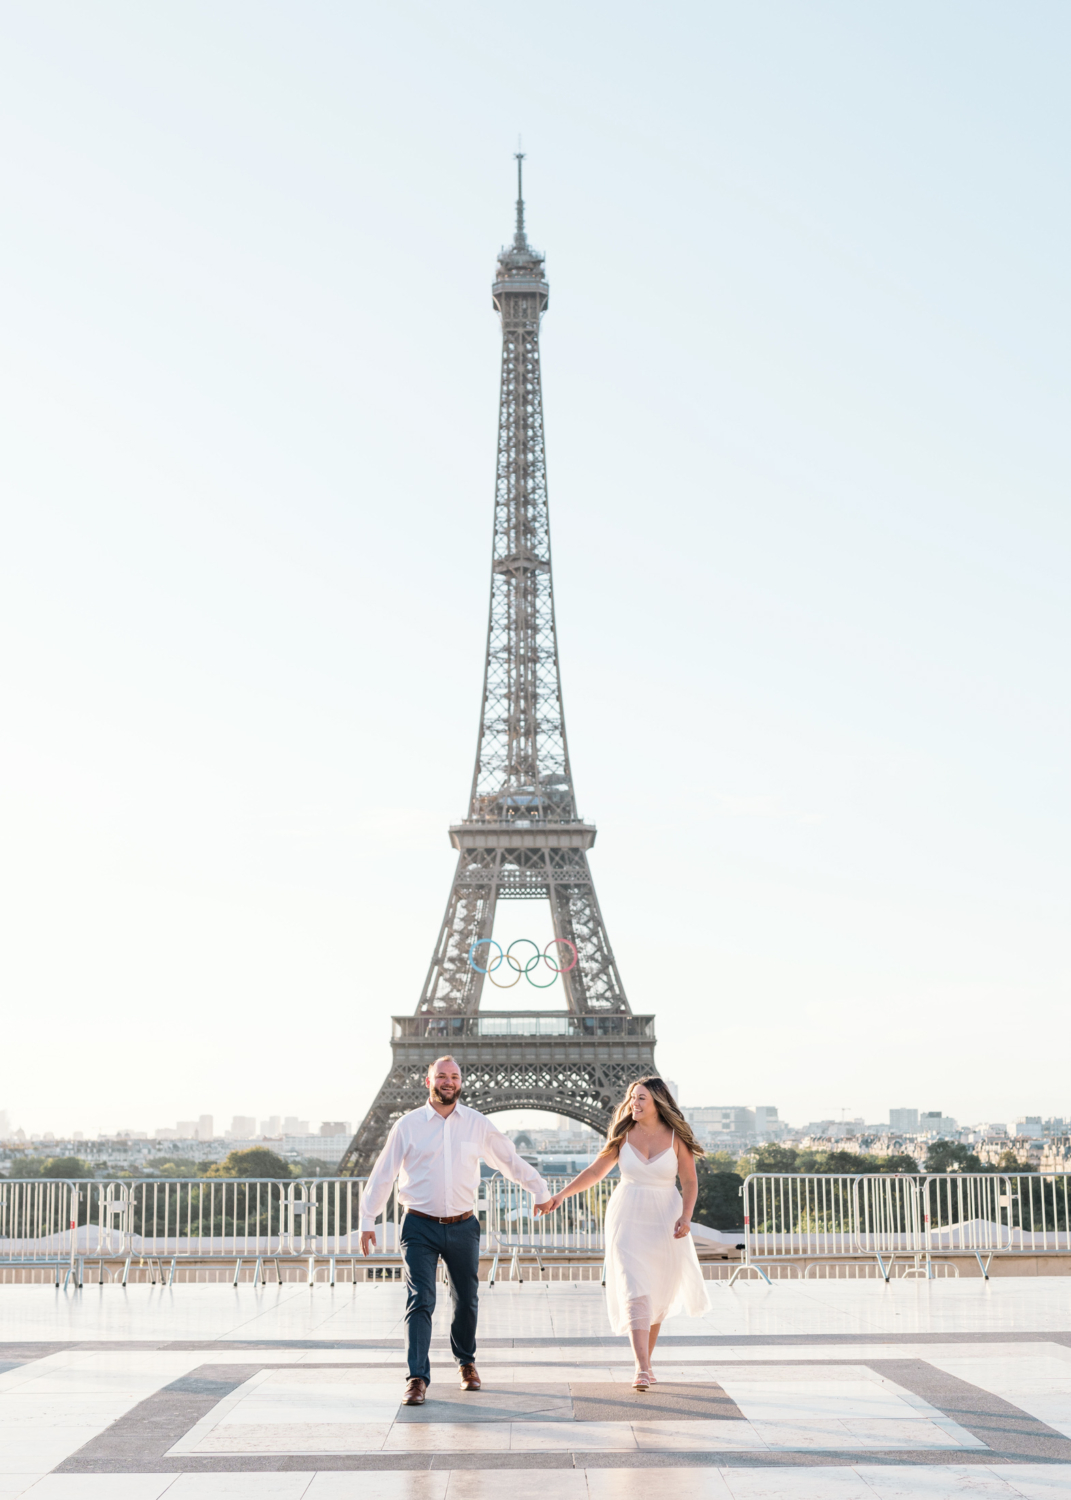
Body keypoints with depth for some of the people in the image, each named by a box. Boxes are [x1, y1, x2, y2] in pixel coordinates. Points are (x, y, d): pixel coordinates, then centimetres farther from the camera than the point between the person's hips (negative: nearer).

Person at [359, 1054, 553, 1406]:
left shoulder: (477, 1124, 4)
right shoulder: (408, 1126, -1)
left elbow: (511, 1161, 14)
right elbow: (382, 1175, 3)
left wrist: (540, 1191, 19)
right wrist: (368, 1221, 3)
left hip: (462, 1226, 2)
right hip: (420, 1227, -2)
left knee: (467, 1301, 10)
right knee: (420, 1302, -12)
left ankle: (466, 1362, 34)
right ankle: (417, 1378, -11)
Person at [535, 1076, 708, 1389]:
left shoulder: (676, 1138, -3)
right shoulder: (624, 1135, 0)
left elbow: (690, 1181, 0)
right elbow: (595, 1171, 4)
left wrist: (686, 1217, -15)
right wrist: (560, 1195, -4)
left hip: (664, 1222, 0)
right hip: (628, 1220, 0)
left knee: (658, 1295, 7)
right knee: (634, 1292, -13)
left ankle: (645, 1361, 25)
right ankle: (642, 1370, -20)